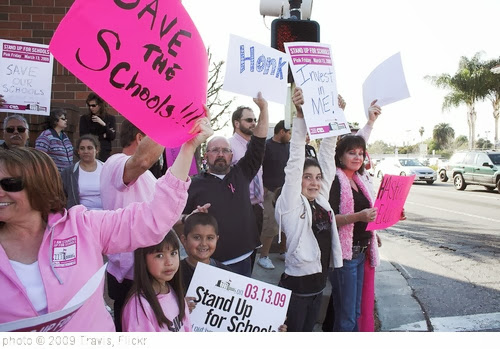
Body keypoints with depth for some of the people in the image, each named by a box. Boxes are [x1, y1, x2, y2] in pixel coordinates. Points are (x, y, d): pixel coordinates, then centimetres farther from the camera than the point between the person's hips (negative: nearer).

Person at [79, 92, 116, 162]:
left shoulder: (110, 118, 7)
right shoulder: (84, 118, 7)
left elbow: (112, 137, -1)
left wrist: (104, 124, -13)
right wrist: (103, 136, -3)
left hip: (104, 152, 0)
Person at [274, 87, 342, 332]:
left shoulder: (322, 199, 4)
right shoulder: (290, 203, -11)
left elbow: (327, 153, 2)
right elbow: (295, 160, -20)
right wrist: (300, 115, -24)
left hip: (319, 284, 7)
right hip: (296, 285, -6)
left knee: (307, 331, 21)